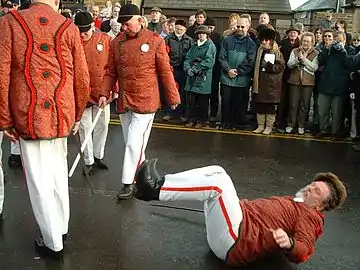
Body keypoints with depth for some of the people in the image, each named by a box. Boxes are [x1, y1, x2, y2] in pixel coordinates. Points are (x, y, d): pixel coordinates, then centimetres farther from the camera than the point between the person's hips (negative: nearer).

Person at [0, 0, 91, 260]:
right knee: (58, 173, 20)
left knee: (39, 180, 8)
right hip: (62, 116, 3)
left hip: (28, 117, -2)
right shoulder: (68, 27, 0)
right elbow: (82, 78, 2)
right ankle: (62, 228, 35)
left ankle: (53, 242, 21)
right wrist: (77, 115, 16)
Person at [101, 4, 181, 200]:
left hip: (145, 102, -5)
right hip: (123, 102, 5)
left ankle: (129, 184, 5)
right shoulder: (116, 42, 4)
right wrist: (104, 93, -3)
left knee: (134, 144, -6)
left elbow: (165, 72, -5)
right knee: (131, 144, 14)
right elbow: (111, 72, 9)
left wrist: (173, 98, 0)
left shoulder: (155, 41, -8)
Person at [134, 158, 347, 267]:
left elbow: (303, 252, -13)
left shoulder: (311, 217, 4)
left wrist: (289, 243, -36)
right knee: (216, 172, 2)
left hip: (237, 242, -9)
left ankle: (157, 190, -24)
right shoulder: (293, 203, 31)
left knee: (218, 183, -26)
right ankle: (161, 184, -10)